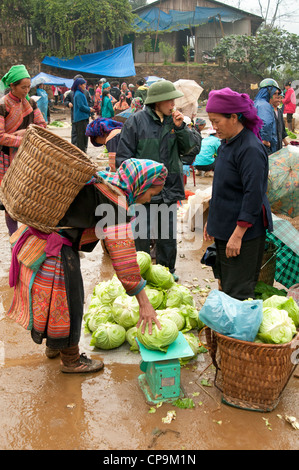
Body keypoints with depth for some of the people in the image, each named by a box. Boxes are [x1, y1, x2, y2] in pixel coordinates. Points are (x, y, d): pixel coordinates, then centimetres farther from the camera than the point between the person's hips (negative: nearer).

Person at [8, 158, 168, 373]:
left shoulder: (102, 180, 8)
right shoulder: (117, 200, -20)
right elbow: (122, 253, -23)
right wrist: (144, 303, -20)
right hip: (52, 250, -9)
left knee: (52, 301, 25)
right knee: (67, 302, 8)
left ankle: (53, 345, 46)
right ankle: (71, 360, 27)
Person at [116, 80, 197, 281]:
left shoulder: (174, 120, 6)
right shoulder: (137, 120, -6)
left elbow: (189, 147, 7)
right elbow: (123, 156, -5)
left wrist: (181, 127, -9)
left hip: (170, 188, 5)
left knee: (169, 234, 15)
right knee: (142, 235, 4)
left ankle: (167, 270, 33)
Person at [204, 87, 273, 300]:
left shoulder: (251, 149, -19)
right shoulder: (227, 143, 11)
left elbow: (254, 195, -23)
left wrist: (238, 234, -23)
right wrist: (212, 220, 21)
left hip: (245, 231, -9)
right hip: (225, 228, 9)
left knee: (238, 291, -3)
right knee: (226, 285, 17)